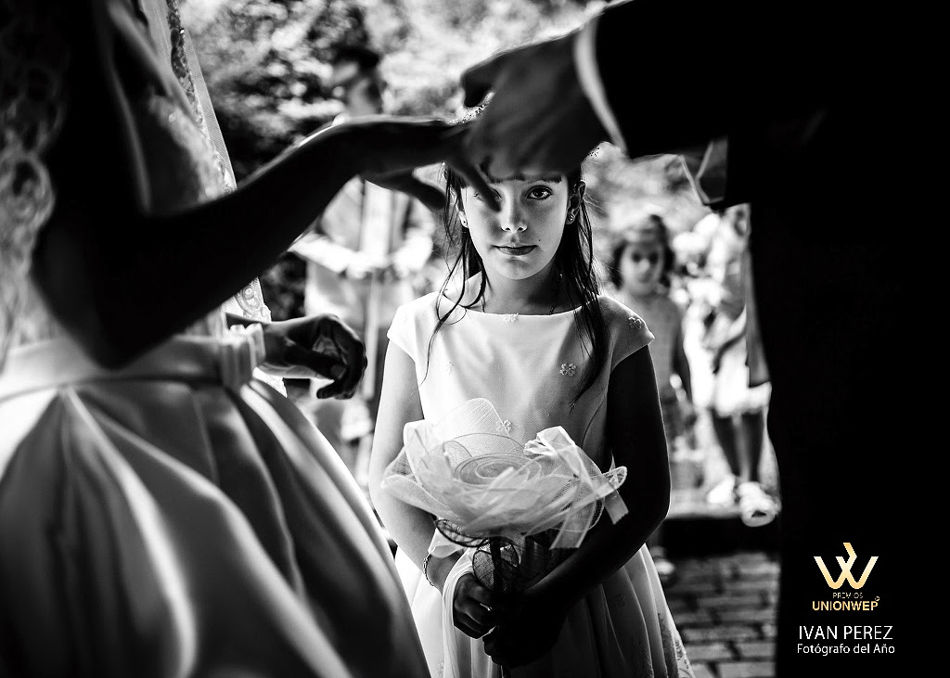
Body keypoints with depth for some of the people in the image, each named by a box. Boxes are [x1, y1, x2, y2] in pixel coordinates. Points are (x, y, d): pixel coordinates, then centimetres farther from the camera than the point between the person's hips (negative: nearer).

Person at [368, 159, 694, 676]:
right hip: (446, 592, 1)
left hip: (584, 589, 0)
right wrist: (447, 573, -17)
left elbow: (646, 495, -7)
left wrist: (557, 593, -17)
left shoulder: (611, 334, -7)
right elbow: (388, 476, -2)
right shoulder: (423, 328, -4)